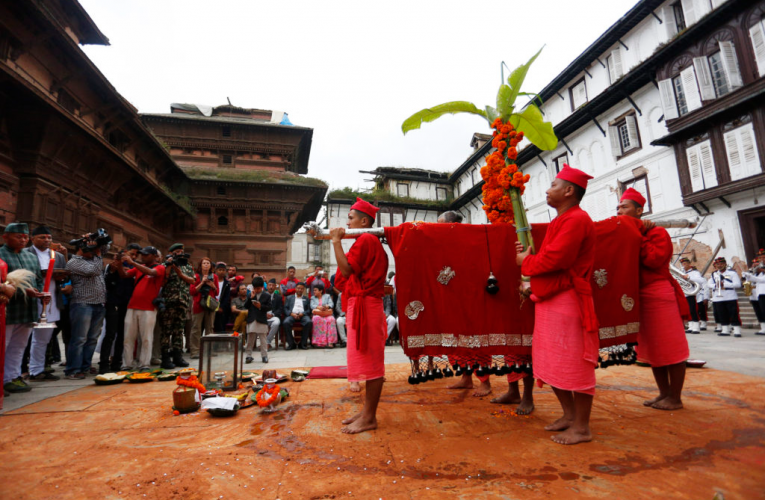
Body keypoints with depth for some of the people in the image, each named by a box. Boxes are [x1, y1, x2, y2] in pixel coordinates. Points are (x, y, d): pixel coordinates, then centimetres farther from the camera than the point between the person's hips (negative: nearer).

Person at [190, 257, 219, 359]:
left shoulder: (214, 276, 11)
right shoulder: (196, 276, 3)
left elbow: (217, 293, 12)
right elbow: (192, 291, -4)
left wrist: (213, 286, -7)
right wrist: (202, 283, -12)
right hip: (199, 304, -3)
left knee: (209, 328, 5)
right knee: (197, 328, -6)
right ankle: (195, 351, -3)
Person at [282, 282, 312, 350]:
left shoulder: (306, 298, 24)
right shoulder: (289, 297, 25)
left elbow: (309, 310, 12)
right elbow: (285, 308, 12)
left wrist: (302, 314, -9)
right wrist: (291, 313, -8)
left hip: (303, 315, 0)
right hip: (292, 315, 0)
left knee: (309, 322, -33)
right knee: (286, 323, -34)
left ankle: (303, 343, -20)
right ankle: (291, 343, -20)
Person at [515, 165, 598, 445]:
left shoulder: (576, 220, -13)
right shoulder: (562, 220, 20)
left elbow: (555, 259, -23)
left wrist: (526, 262, -8)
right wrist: (529, 256, 2)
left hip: (567, 301, -10)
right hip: (550, 300, 10)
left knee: (573, 364, -1)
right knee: (551, 364, 16)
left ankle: (581, 428, 12)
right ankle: (569, 415, 30)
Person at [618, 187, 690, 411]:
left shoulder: (657, 232, -6)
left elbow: (654, 260, -21)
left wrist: (638, 236, -13)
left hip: (659, 295, -7)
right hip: (638, 297, 8)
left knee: (670, 348, 1)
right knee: (652, 348, 13)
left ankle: (675, 398, 10)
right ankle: (664, 393, 23)